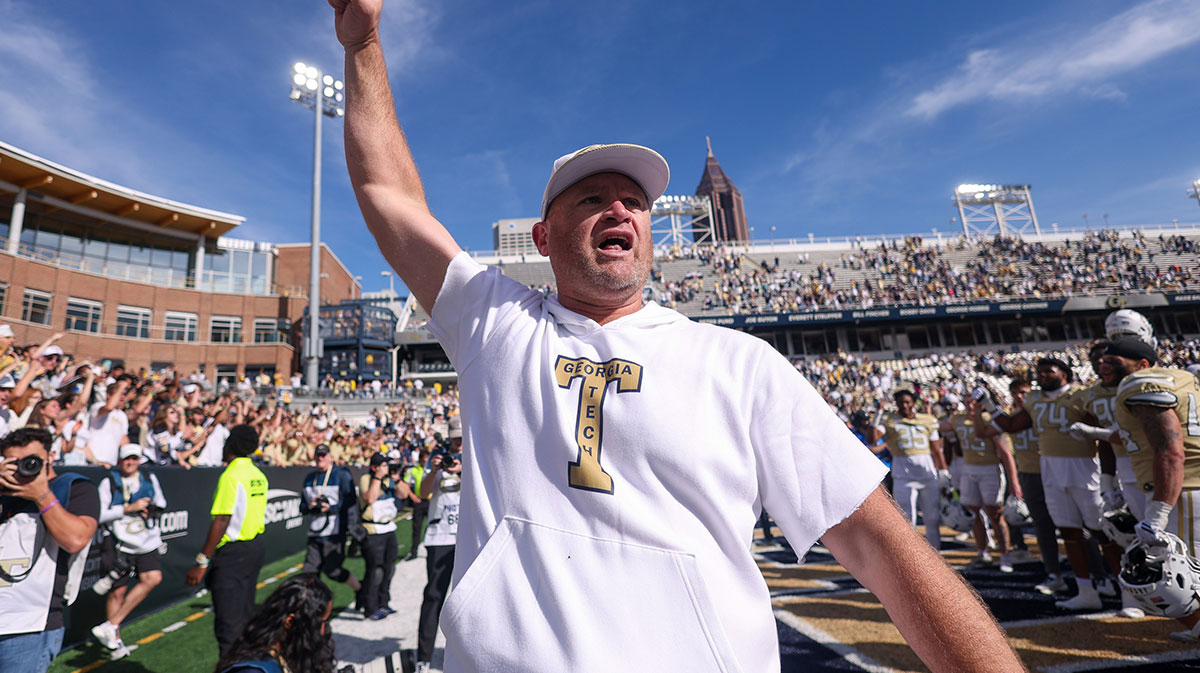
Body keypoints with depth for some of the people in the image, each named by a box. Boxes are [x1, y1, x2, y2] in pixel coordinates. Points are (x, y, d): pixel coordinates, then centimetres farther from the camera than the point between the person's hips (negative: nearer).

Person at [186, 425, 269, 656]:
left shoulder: (231, 476, -17)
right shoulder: (258, 474, 8)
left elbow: (222, 521, -21)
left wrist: (202, 561, -17)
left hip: (233, 553, -8)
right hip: (256, 548, 8)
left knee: (228, 623, 0)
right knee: (245, 615, 20)